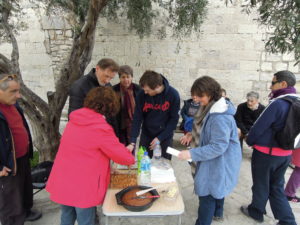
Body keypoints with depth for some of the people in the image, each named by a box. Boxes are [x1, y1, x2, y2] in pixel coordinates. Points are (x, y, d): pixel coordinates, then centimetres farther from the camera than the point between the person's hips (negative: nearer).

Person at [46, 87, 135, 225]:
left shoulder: (74, 120, 0)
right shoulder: (101, 128, -22)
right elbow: (121, 155, -12)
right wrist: (131, 159, 9)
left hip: (62, 182, 7)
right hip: (83, 187, -7)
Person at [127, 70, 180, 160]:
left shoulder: (173, 94, -17)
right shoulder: (142, 95, -13)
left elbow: (174, 119, -10)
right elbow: (137, 118, -11)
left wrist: (160, 138, -14)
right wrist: (132, 142, -18)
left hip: (165, 138, -1)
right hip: (146, 136, 2)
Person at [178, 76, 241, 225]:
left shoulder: (220, 116, -31)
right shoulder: (211, 107, 0)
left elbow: (218, 146, -31)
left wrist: (192, 154, -32)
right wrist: (193, 135, -1)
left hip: (219, 161, -10)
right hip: (215, 159, 10)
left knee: (206, 193, 0)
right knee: (216, 187, 27)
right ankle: (217, 213, 50)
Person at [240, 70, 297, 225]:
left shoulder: (278, 103, -22)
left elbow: (258, 127, -19)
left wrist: (249, 141, -1)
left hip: (266, 153, -7)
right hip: (285, 154, 7)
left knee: (261, 185, 13)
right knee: (277, 187, 20)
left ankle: (256, 212, 33)